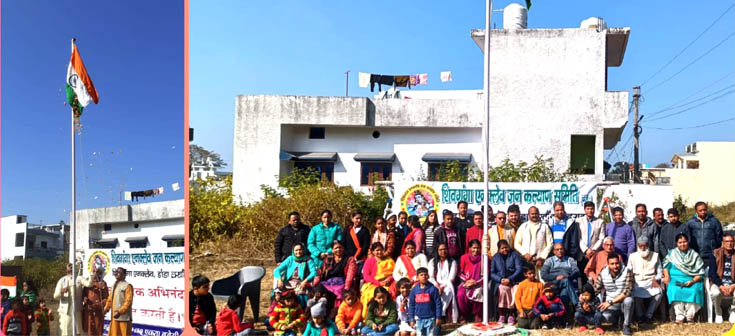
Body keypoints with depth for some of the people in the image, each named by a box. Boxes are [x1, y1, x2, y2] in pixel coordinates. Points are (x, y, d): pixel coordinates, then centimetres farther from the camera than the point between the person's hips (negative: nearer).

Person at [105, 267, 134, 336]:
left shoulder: (127, 286, -8)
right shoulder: (114, 286, 16)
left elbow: (128, 302, -15)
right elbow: (110, 299, 19)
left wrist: (120, 312, -22)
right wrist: (106, 309, 3)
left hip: (124, 317, -8)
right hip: (114, 317, 8)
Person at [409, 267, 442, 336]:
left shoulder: (432, 288, -8)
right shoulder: (414, 290, 1)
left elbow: (438, 303, -5)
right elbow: (411, 305, 6)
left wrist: (438, 317, -7)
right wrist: (411, 319, 4)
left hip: (431, 319, -3)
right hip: (419, 319, 3)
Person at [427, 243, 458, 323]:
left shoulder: (452, 262, 10)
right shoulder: (432, 262, 15)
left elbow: (451, 279, -1)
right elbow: (430, 277, 4)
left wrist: (442, 286, -15)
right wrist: (437, 286, -14)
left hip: (447, 286, -1)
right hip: (435, 285, 1)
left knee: (448, 291, -37)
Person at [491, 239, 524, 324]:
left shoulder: (515, 255, 6)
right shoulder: (495, 257, 12)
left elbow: (519, 269, -3)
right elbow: (492, 273, 8)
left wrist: (509, 279, -15)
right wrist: (500, 279, -11)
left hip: (514, 281, -1)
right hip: (501, 282, 1)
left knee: (516, 290, -32)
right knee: (502, 289, -33)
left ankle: (511, 314, -15)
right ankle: (501, 315, -23)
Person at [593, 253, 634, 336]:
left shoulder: (627, 272, -15)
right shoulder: (602, 274, -6)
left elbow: (627, 291, -24)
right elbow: (595, 291, 0)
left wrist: (610, 302, -29)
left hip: (623, 302, -2)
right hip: (610, 305, 2)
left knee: (629, 300, -36)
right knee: (605, 317, -27)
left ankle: (626, 325, -12)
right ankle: (617, 318, 14)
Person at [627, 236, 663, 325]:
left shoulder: (655, 256, 12)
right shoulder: (633, 256, 12)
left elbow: (659, 272, 11)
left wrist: (655, 279, -9)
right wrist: (631, 281, -9)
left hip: (651, 282, 1)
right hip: (637, 283, 0)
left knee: (659, 293, -32)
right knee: (637, 296, -33)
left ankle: (648, 315, -15)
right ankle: (640, 315, -7)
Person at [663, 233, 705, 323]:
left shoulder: (695, 255, 11)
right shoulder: (672, 253, 16)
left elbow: (700, 273, 6)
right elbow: (666, 266, 16)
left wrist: (692, 281, -10)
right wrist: (666, 276, -4)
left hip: (691, 280, 0)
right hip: (676, 279, 0)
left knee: (693, 291, -33)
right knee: (676, 290, -33)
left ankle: (689, 316, -20)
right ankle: (680, 316, -30)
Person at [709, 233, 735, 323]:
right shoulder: (716, 254, -1)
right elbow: (712, 274, -5)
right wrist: (721, 286, -19)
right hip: (718, 283, -1)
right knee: (715, 292, -36)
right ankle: (718, 313, -4)